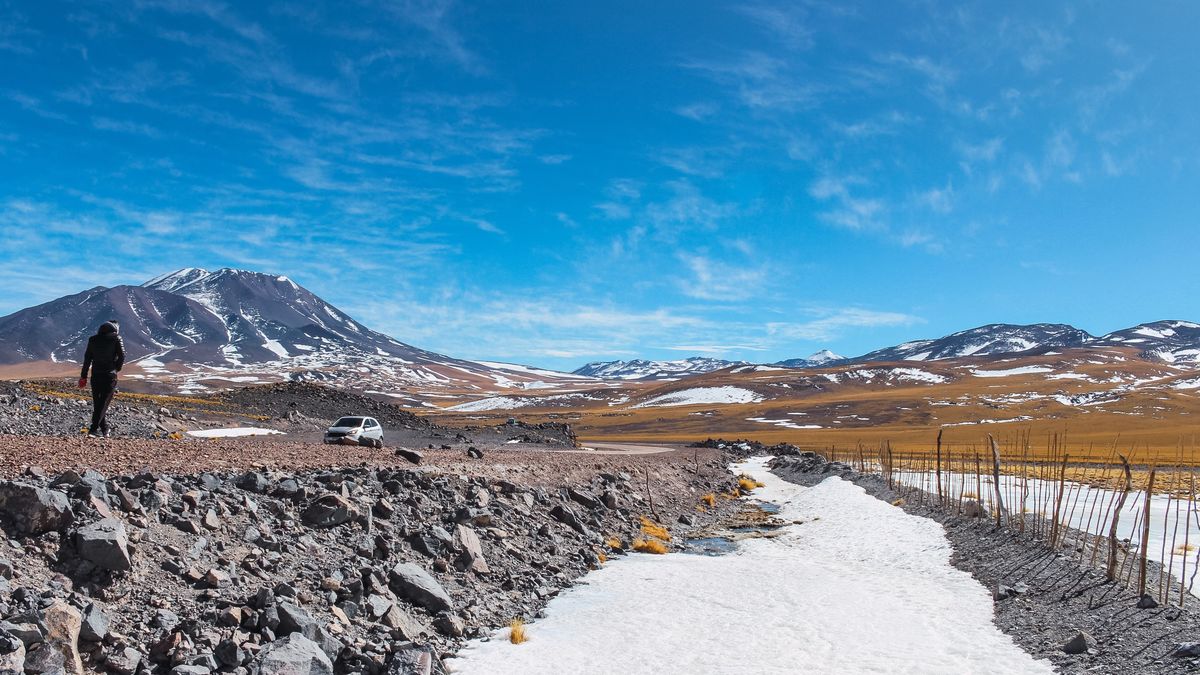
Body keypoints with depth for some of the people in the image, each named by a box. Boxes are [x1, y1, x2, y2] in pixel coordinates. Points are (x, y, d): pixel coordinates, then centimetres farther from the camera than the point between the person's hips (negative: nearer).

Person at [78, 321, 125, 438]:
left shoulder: (93, 339, 8)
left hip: (95, 375, 4)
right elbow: (122, 356, -8)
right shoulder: (116, 338, -4)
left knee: (97, 403, 13)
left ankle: (104, 430, 18)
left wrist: (83, 376, 14)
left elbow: (87, 358, 9)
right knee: (104, 403, -2)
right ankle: (94, 428, -11)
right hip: (110, 376, -4)